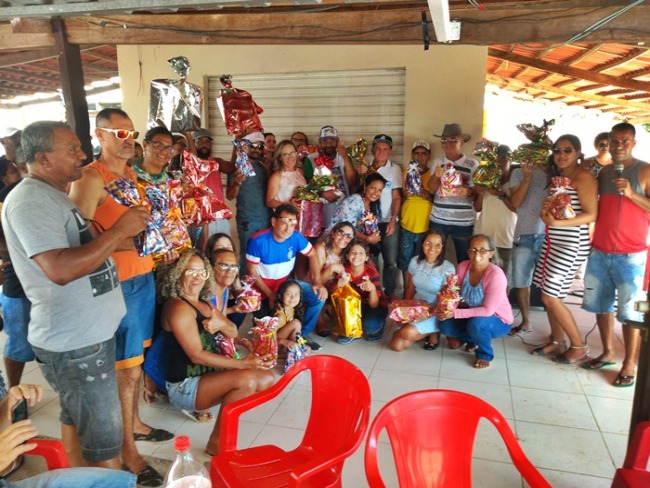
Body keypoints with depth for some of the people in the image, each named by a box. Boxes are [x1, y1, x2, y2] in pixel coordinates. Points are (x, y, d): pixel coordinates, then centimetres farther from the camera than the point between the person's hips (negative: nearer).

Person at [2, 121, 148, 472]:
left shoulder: (52, 195, 13)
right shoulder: (30, 200, -19)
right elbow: (60, 268, -30)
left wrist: (123, 237, 5)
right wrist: (119, 231, -24)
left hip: (85, 333, 10)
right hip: (74, 343, -10)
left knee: (76, 418, 23)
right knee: (104, 439, 0)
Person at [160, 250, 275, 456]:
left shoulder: (204, 303, 11)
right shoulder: (177, 307, -17)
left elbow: (233, 333, 13)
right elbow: (197, 355, -22)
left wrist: (221, 324, -12)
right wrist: (242, 363, -26)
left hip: (208, 375, 9)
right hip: (184, 386, -9)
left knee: (267, 378, -4)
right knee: (247, 379, -29)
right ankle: (217, 442, -14)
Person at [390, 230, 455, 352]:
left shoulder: (448, 268, -16)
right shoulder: (415, 261, -1)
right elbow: (410, 290, 7)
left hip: (435, 313, -5)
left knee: (408, 332, -30)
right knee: (396, 345, -13)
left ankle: (433, 333, 2)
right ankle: (424, 333, 15)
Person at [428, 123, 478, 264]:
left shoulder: (473, 164, -1)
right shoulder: (437, 163, 7)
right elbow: (431, 189, 0)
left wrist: (469, 192, -21)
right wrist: (436, 176, -20)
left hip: (463, 221, -2)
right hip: (438, 220, 2)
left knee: (465, 260, 6)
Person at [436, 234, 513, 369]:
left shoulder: (496, 275, -29)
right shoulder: (463, 266, -12)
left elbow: (487, 310, -30)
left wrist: (455, 313, -35)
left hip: (498, 321, -5)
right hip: (473, 315, 6)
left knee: (475, 324, -36)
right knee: (445, 325, -16)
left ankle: (485, 355, -4)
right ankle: (473, 341, 14)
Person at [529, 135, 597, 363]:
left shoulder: (584, 176, -11)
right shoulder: (557, 177, 15)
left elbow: (591, 214, -17)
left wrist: (557, 222, -28)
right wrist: (546, 210, -5)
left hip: (571, 244, -8)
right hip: (553, 241, 8)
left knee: (550, 297, -6)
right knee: (550, 295, 10)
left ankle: (579, 346, 11)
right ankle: (556, 341, 26)